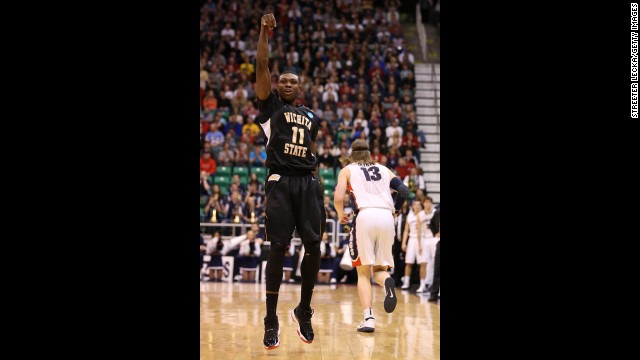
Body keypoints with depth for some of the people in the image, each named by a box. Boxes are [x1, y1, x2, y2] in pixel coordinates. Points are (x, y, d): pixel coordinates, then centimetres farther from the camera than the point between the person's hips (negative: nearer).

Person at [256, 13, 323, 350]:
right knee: (278, 248, -9)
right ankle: (271, 320, -3)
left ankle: (304, 310, 14)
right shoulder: (271, 105, 8)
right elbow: (261, 65, -3)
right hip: (280, 181, -4)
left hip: (307, 182, 4)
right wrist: (264, 31, -8)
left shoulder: (311, 117, 21)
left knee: (313, 246, -4)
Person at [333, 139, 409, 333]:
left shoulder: (347, 170, 17)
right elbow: (403, 191, 11)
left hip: (365, 216, -2)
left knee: (363, 272, 7)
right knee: (379, 268, 14)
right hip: (386, 218, 2)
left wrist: (341, 215, 22)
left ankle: (368, 318, -11)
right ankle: (387, 281, -23)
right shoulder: (383, 169, 25)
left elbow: (338, 198, 2)